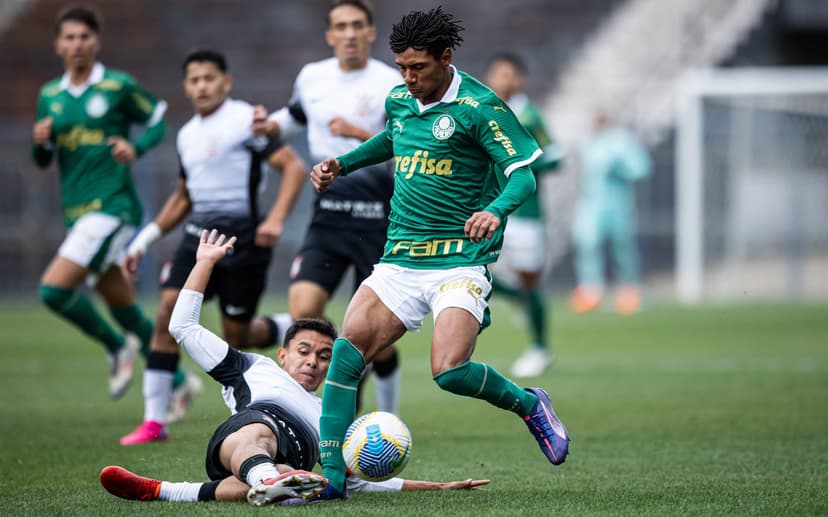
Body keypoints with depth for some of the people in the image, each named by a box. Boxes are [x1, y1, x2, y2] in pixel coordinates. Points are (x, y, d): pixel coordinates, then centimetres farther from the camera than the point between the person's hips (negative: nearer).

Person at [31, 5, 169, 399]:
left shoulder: (118, 86, -3)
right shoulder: (50, 96, 12)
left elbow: (158, 120, 5)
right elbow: (43, 160, 18)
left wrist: (136, 148, -13)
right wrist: (40, 141, -5)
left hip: (112, 207, -6)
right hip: (76, 213, 6)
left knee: (54, 289, -17)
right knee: (125, 309, 9)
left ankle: (118, 347, 5)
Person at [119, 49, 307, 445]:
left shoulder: (245, 120, -8)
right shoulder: (187, 135, 14)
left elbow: (294, 167, -12)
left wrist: (275, 219, -23)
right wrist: (145, 240, 21)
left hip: (243, 238, -6)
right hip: (199, 235, 6)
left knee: (237, 336, -1)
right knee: (168, 312, -11)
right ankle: (154, 421, -9)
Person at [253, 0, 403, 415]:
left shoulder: (390, 83, -7)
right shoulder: (311, 77, 7)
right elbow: (295, 116, 29)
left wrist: (359, 134, -24)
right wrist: (270, 125, 8)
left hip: (376, 215, -3)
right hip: (328, 213, 3)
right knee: (303, 310, -16)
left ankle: (389, 419, 22)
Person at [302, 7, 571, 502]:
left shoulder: (479, 107, -10)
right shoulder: (399, 100, 10)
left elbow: (523, 174, -14)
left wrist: (495, 210, -34)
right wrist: (342, 164, 22)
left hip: (461, 263, -6)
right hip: (400, 260, 6)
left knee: (450, 372, -22)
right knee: (347, 348, -14)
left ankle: (527, 402, 11)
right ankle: (332, 478, -11)